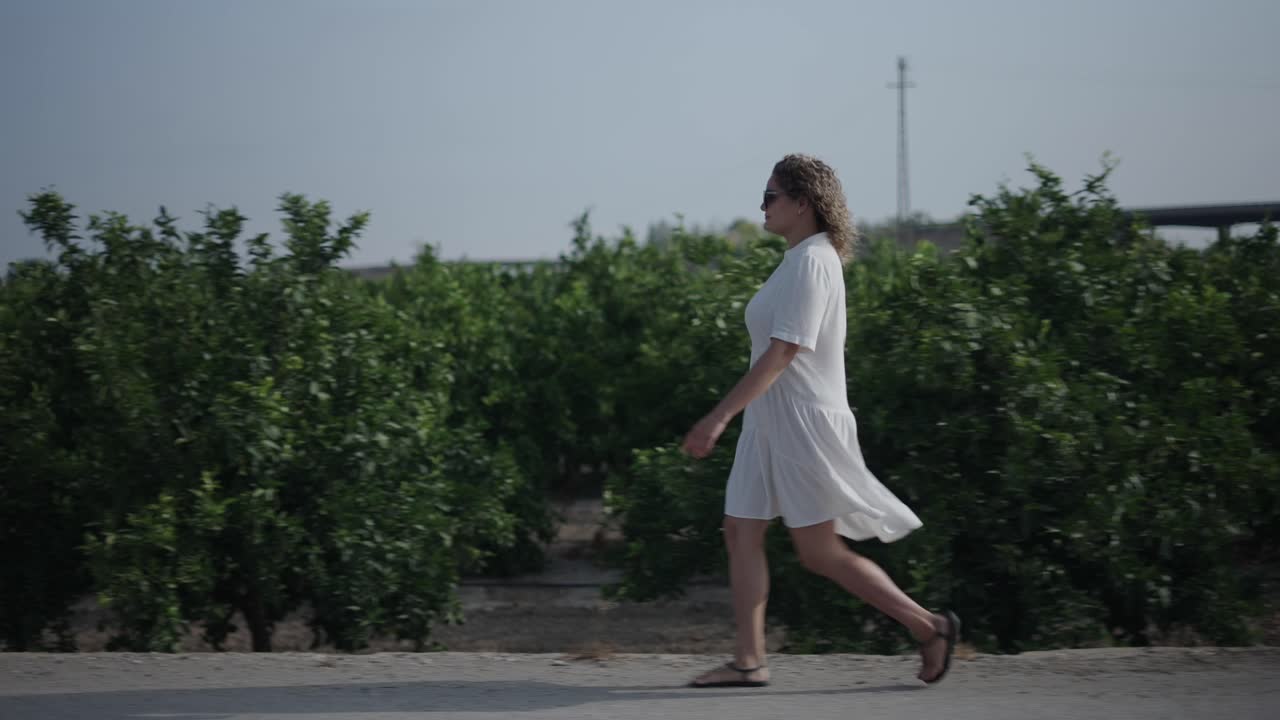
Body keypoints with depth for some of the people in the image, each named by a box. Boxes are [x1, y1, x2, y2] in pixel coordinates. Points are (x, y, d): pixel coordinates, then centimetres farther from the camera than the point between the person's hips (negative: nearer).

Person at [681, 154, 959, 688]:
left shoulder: (812, 263, -18)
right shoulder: (801, 259, 13)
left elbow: (781, 353, -24)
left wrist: (720, 416, -25)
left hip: (803, 423, -10)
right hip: (772, 423, 10)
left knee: (819, 552, -3)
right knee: (741, 534, 6)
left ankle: (928, 626, 7)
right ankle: (749, 661, 11)